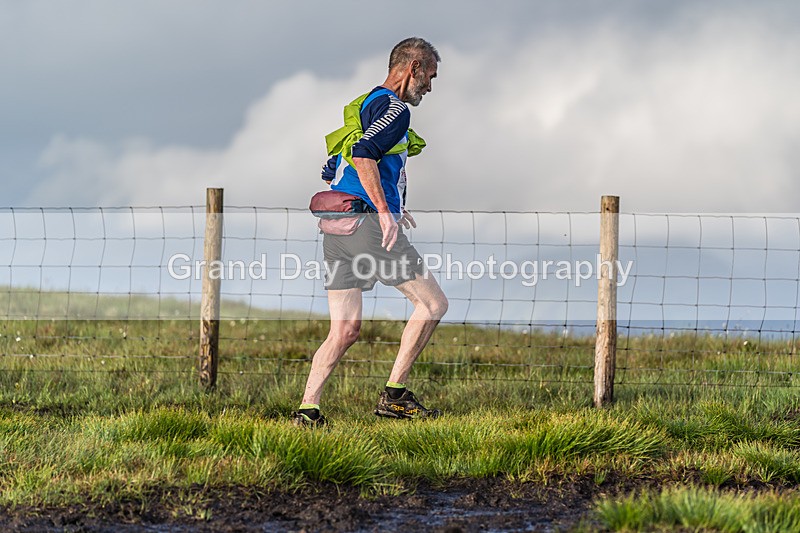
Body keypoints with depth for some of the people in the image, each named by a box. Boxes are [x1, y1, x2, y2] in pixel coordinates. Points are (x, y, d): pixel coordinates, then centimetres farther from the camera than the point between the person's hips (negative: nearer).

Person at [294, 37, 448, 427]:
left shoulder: (364, 106, 24)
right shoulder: (394, 108, -6)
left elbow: (332, 173, 29)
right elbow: (363, 155, -23)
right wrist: (385, 212, -25)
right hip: (367, 224, -9)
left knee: (344, 330, 6)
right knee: (433, 304, 2)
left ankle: (307, 409, -6)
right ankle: (394, 395, 1)